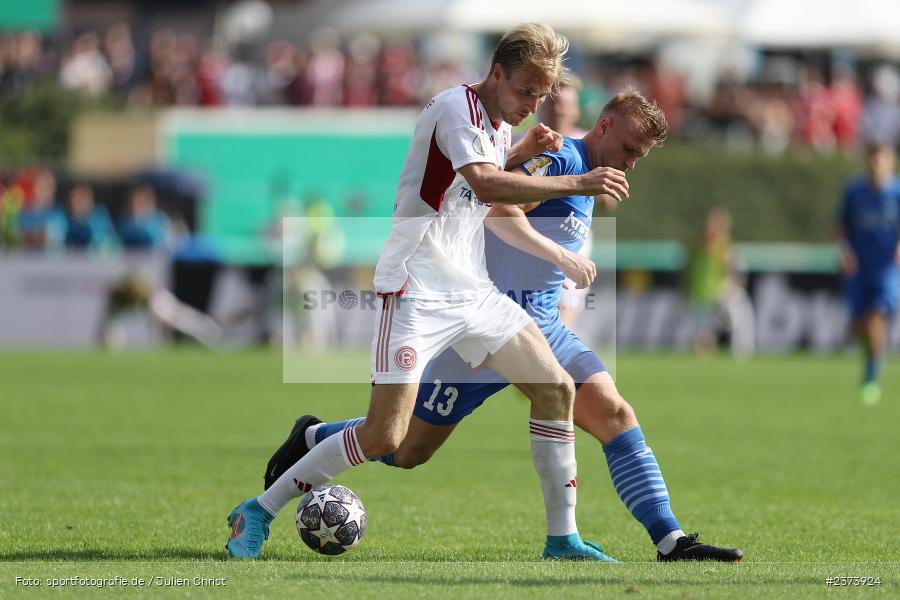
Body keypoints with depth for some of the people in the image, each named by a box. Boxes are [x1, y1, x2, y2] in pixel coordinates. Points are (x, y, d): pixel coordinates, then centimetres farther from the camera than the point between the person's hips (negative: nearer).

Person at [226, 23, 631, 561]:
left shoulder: (498, 126, 12)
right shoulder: (455, 108, -16)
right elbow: (485, 183, -33)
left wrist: (523, 152, 11)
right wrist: (578, 184, -32)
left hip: (473, 290, 9)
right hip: (419, 290, -9)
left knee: (556, 388, 1)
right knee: (385, 436, -14)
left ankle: (563, 538, 8)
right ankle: (259, 512, 0)